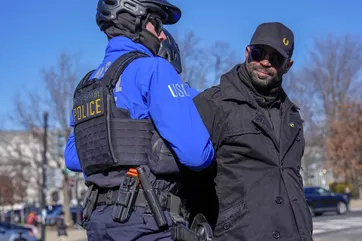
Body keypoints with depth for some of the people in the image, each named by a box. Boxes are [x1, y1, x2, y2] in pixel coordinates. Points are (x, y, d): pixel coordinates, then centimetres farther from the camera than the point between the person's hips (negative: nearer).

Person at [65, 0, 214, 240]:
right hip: (146, 217, -8)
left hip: (98, 216, 8)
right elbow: (195, 153, -15)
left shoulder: (86, 85, 17)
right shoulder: (152, 68, -8)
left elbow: (73, 157, 22)